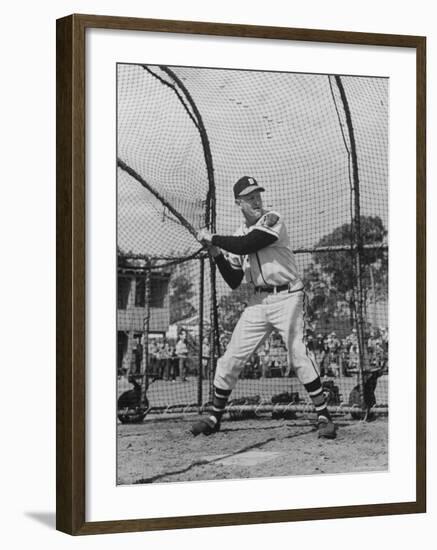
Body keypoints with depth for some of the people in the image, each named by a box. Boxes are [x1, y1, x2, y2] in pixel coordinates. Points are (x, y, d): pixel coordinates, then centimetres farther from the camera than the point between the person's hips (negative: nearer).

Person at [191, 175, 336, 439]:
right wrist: (216, 252, 0)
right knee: (231, 358, 3)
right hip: (259, 301, 6)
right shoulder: (238, 234, 12)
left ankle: (324, 415, -13)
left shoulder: (272, 219, -7)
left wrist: (212, 237, -12)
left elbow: (246, 246, -23)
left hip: (287, 297, -6)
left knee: (298, 353, -18)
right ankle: (215, 417, 15)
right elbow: (234, 281, 12)